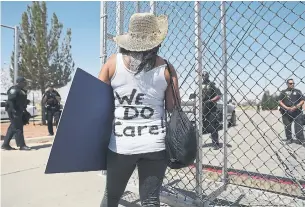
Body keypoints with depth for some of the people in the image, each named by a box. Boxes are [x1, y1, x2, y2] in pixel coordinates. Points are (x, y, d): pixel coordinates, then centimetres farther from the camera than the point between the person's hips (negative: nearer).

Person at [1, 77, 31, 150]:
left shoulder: (22, 90, 19)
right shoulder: (14, 89, -11)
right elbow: (10, 100, -20)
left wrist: (24, 111, 22)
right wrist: (14, 111, -26)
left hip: (19, 111, 10)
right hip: (14, 111, -10)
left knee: (12, 128, 13)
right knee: (18, 128, -9)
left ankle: (5, 144, 21)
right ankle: (22, 145, -7)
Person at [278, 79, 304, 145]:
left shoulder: (298, 91, 10)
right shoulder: (283, 92, 8)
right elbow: (280, 101, 3)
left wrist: (296, 107, -11)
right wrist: (286, 108, -11)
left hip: (297, 111, 0)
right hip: (286, 112, 1)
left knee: (299, 126, -3)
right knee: (287, 126, 6)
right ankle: (289, 139, 18)